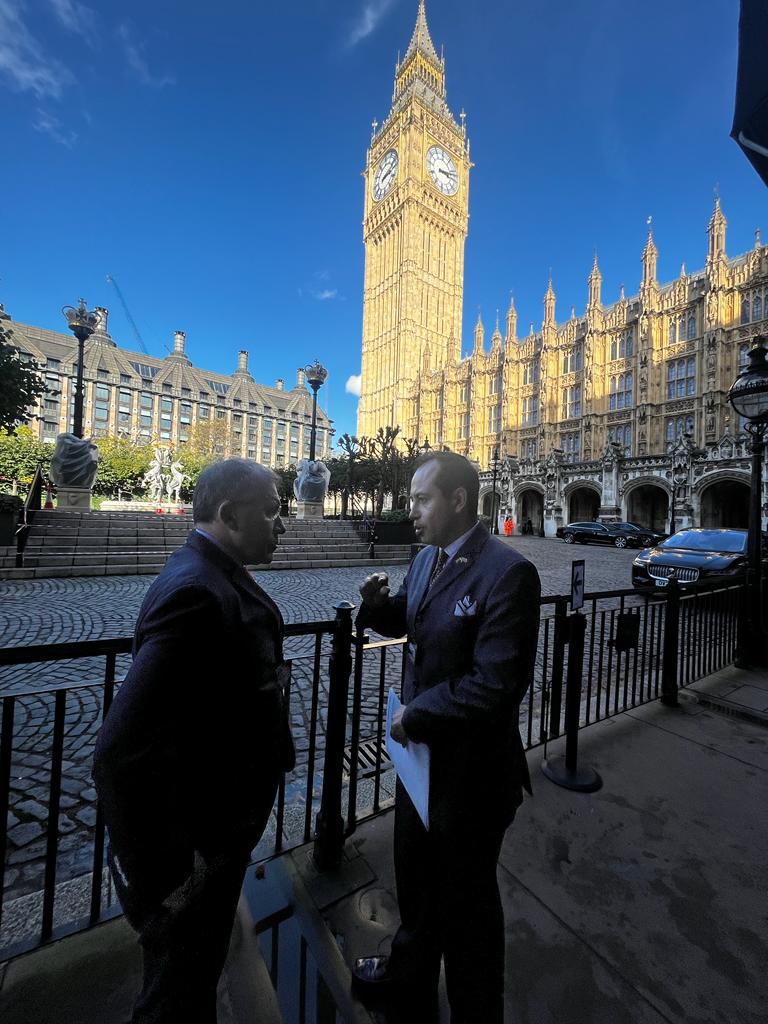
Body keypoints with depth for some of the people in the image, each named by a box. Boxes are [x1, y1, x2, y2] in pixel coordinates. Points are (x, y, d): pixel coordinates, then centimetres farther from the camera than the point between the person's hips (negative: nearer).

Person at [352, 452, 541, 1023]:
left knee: (466, 896, 21)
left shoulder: (507, 571, -26)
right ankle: (409, 976, 61)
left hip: (469, 767, -7)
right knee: (415, 876, 31)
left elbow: (496, 686, -29)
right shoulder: (427, 558, 0)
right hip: (420, 749, 8)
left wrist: (415, 716, -18)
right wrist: (379, 605, -8)